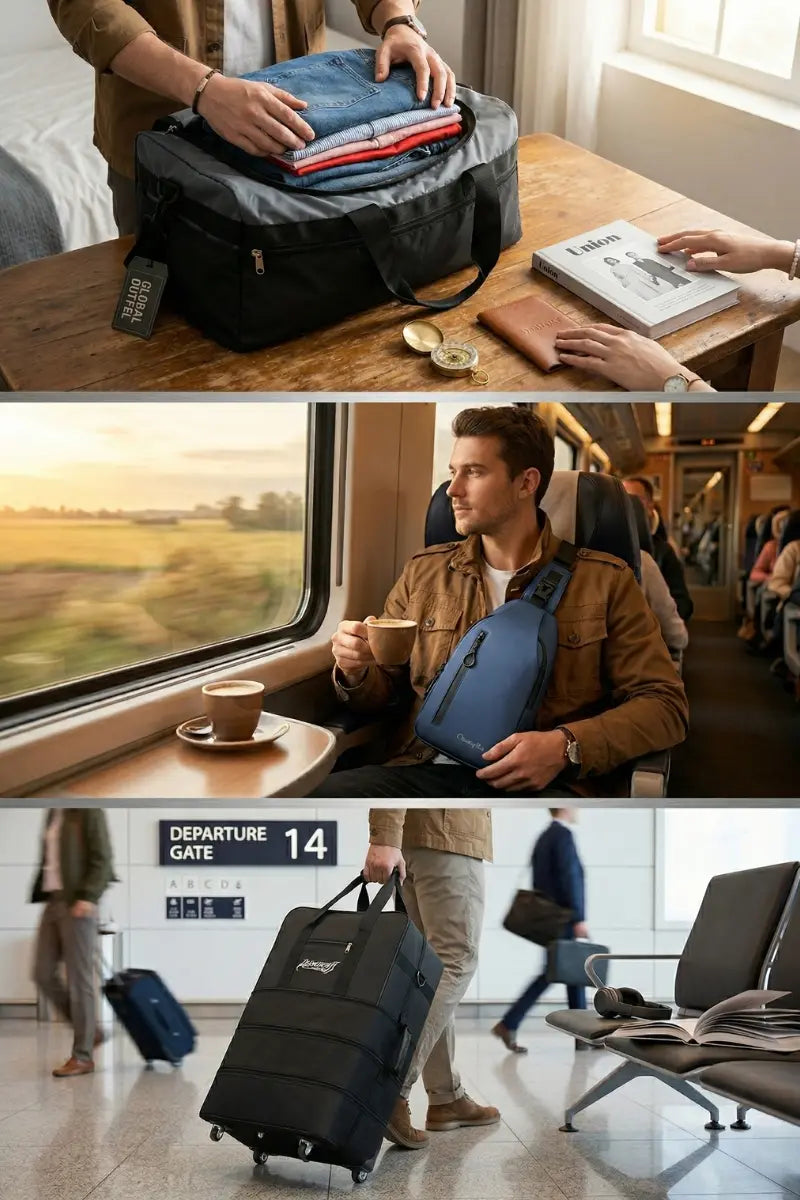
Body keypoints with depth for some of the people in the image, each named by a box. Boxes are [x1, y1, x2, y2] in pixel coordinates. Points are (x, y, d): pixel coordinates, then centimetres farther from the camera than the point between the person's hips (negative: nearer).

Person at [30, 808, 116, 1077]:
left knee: (79, 979, -4)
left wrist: (88, 897, -22)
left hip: (78, 904, -8)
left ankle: (82, 1056, 4)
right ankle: (89, 1031, 19)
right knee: (43, 974, 6)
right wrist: (42, 895, 13)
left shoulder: (88, 810, -9)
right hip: (53, 901, 8)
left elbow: (102, 859, -13)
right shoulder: (53, 812, 14)